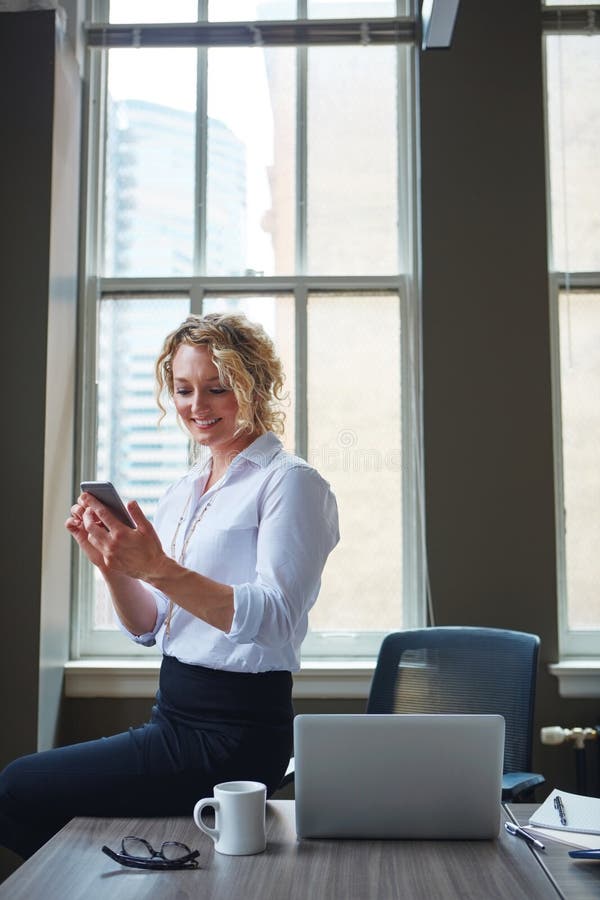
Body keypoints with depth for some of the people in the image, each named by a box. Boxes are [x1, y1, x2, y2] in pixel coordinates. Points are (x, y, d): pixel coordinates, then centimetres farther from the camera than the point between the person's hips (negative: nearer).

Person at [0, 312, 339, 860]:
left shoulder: (289, 482, -9)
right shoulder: (183, 492, 13)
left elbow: (276, 617, -22)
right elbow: (149, 630, 12)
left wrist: (160, 569, -31)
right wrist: (111, 564, -7)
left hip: (234, 732, -7)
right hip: (174, 714, 8)